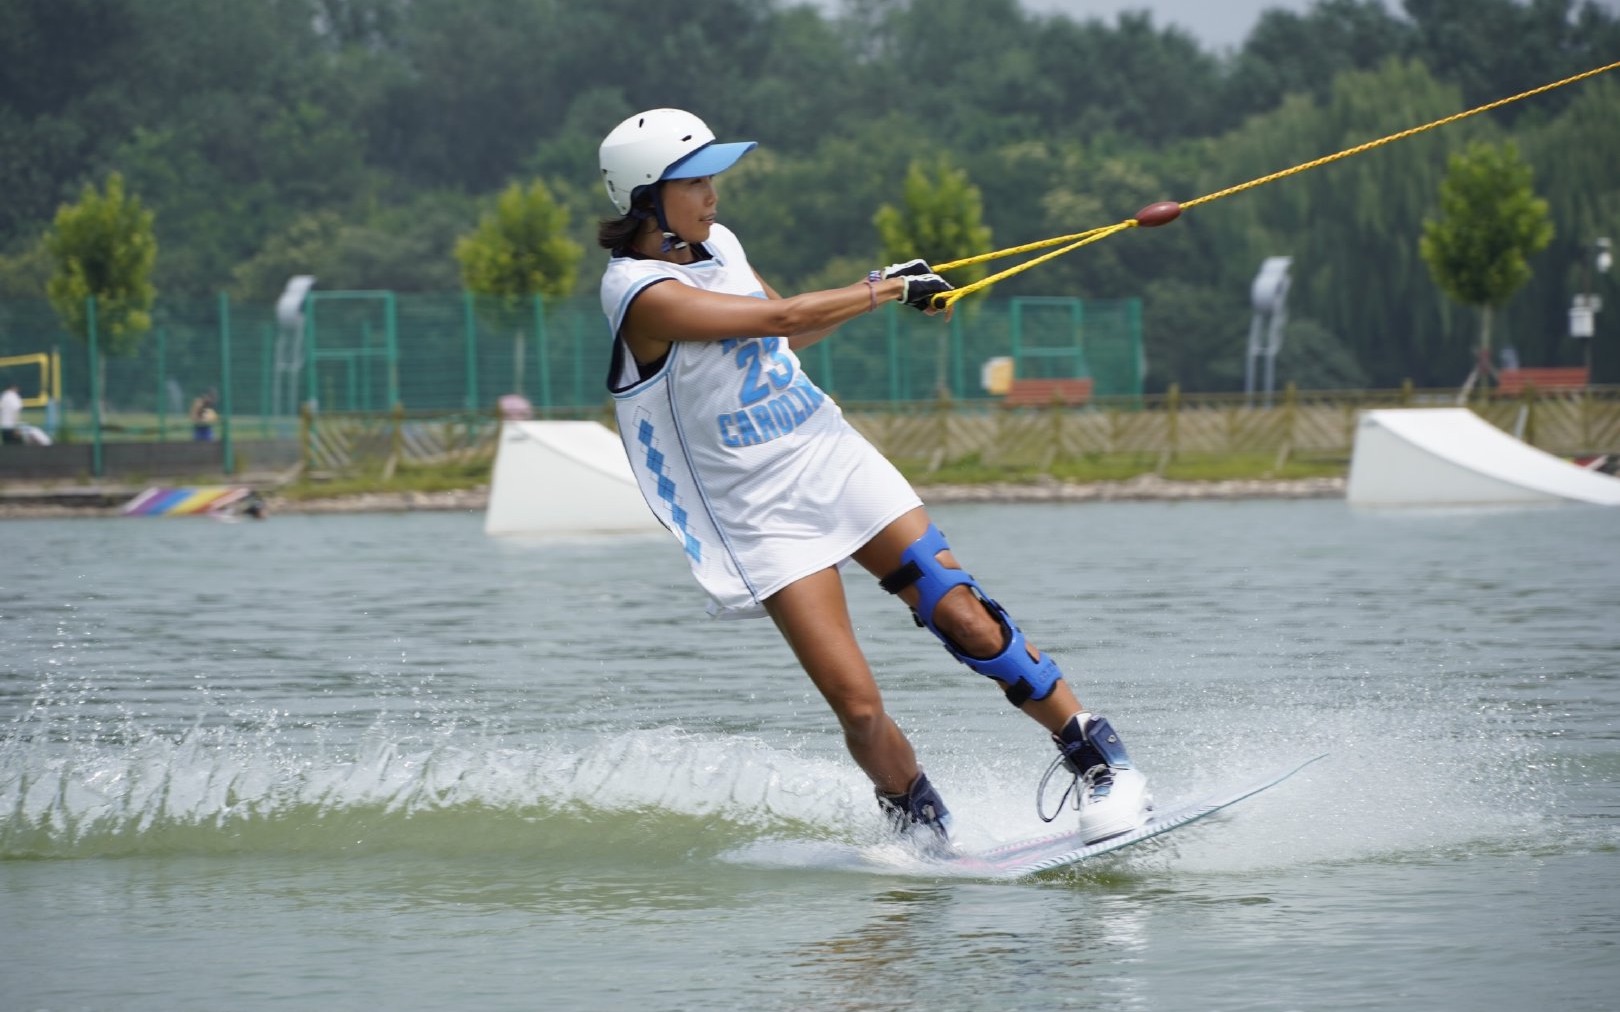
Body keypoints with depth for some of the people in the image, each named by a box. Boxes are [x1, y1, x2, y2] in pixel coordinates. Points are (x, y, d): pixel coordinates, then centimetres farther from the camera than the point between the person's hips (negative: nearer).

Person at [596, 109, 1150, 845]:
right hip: (761, 513, -6)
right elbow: (782, 318, -22)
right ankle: (920, 827, 12)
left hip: (833, 457, 6)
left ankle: (1095, 757, 0)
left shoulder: (716, 245, 6)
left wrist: (880, 287, 12)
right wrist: (889, 289, -12)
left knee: (964, 616, -8)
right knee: (857, 706, -11)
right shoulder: (643, 293, -19)